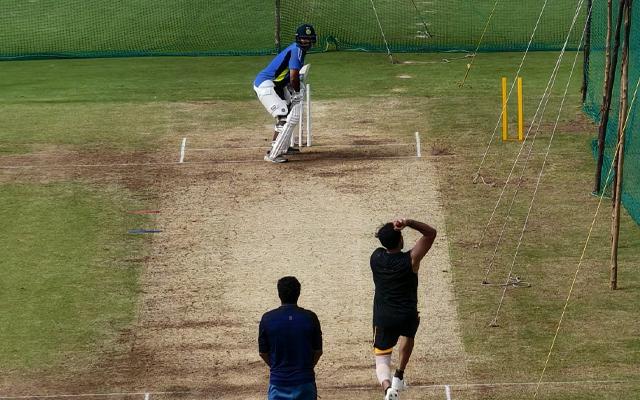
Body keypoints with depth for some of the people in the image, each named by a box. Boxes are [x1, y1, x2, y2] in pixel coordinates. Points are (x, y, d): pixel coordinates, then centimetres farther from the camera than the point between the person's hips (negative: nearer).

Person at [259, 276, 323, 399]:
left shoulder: (267, 319, -6)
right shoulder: (310, 318, -6)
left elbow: (263, 352, 2)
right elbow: (318, 351, 2)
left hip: (278, 382, 0)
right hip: (304, 381, 0)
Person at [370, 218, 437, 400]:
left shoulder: (376, 257, -5)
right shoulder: (411, 260, -14)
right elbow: (431, 233, -7)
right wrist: (408, 223, -21)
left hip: (382, 318, 1)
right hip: (407, 316, -1)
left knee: (381, 359, 5)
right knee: (407, 335, 36)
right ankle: (399, 376, 34)